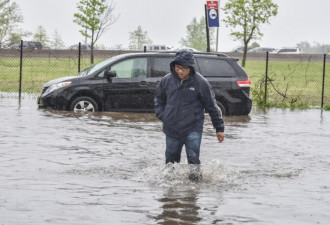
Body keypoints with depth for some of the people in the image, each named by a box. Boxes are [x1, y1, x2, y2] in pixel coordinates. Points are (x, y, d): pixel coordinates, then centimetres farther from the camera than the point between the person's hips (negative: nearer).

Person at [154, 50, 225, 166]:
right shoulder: (167, 80, -1)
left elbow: (212, 106, -2)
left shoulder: (200, 82, -9)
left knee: (193, 159, -9)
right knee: (171, 158, 14)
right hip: (172, 130, 4)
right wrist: (162, 115, 3)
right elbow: (158, 99, 18)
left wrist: (219, 128, 1)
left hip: (193, 129, -4)